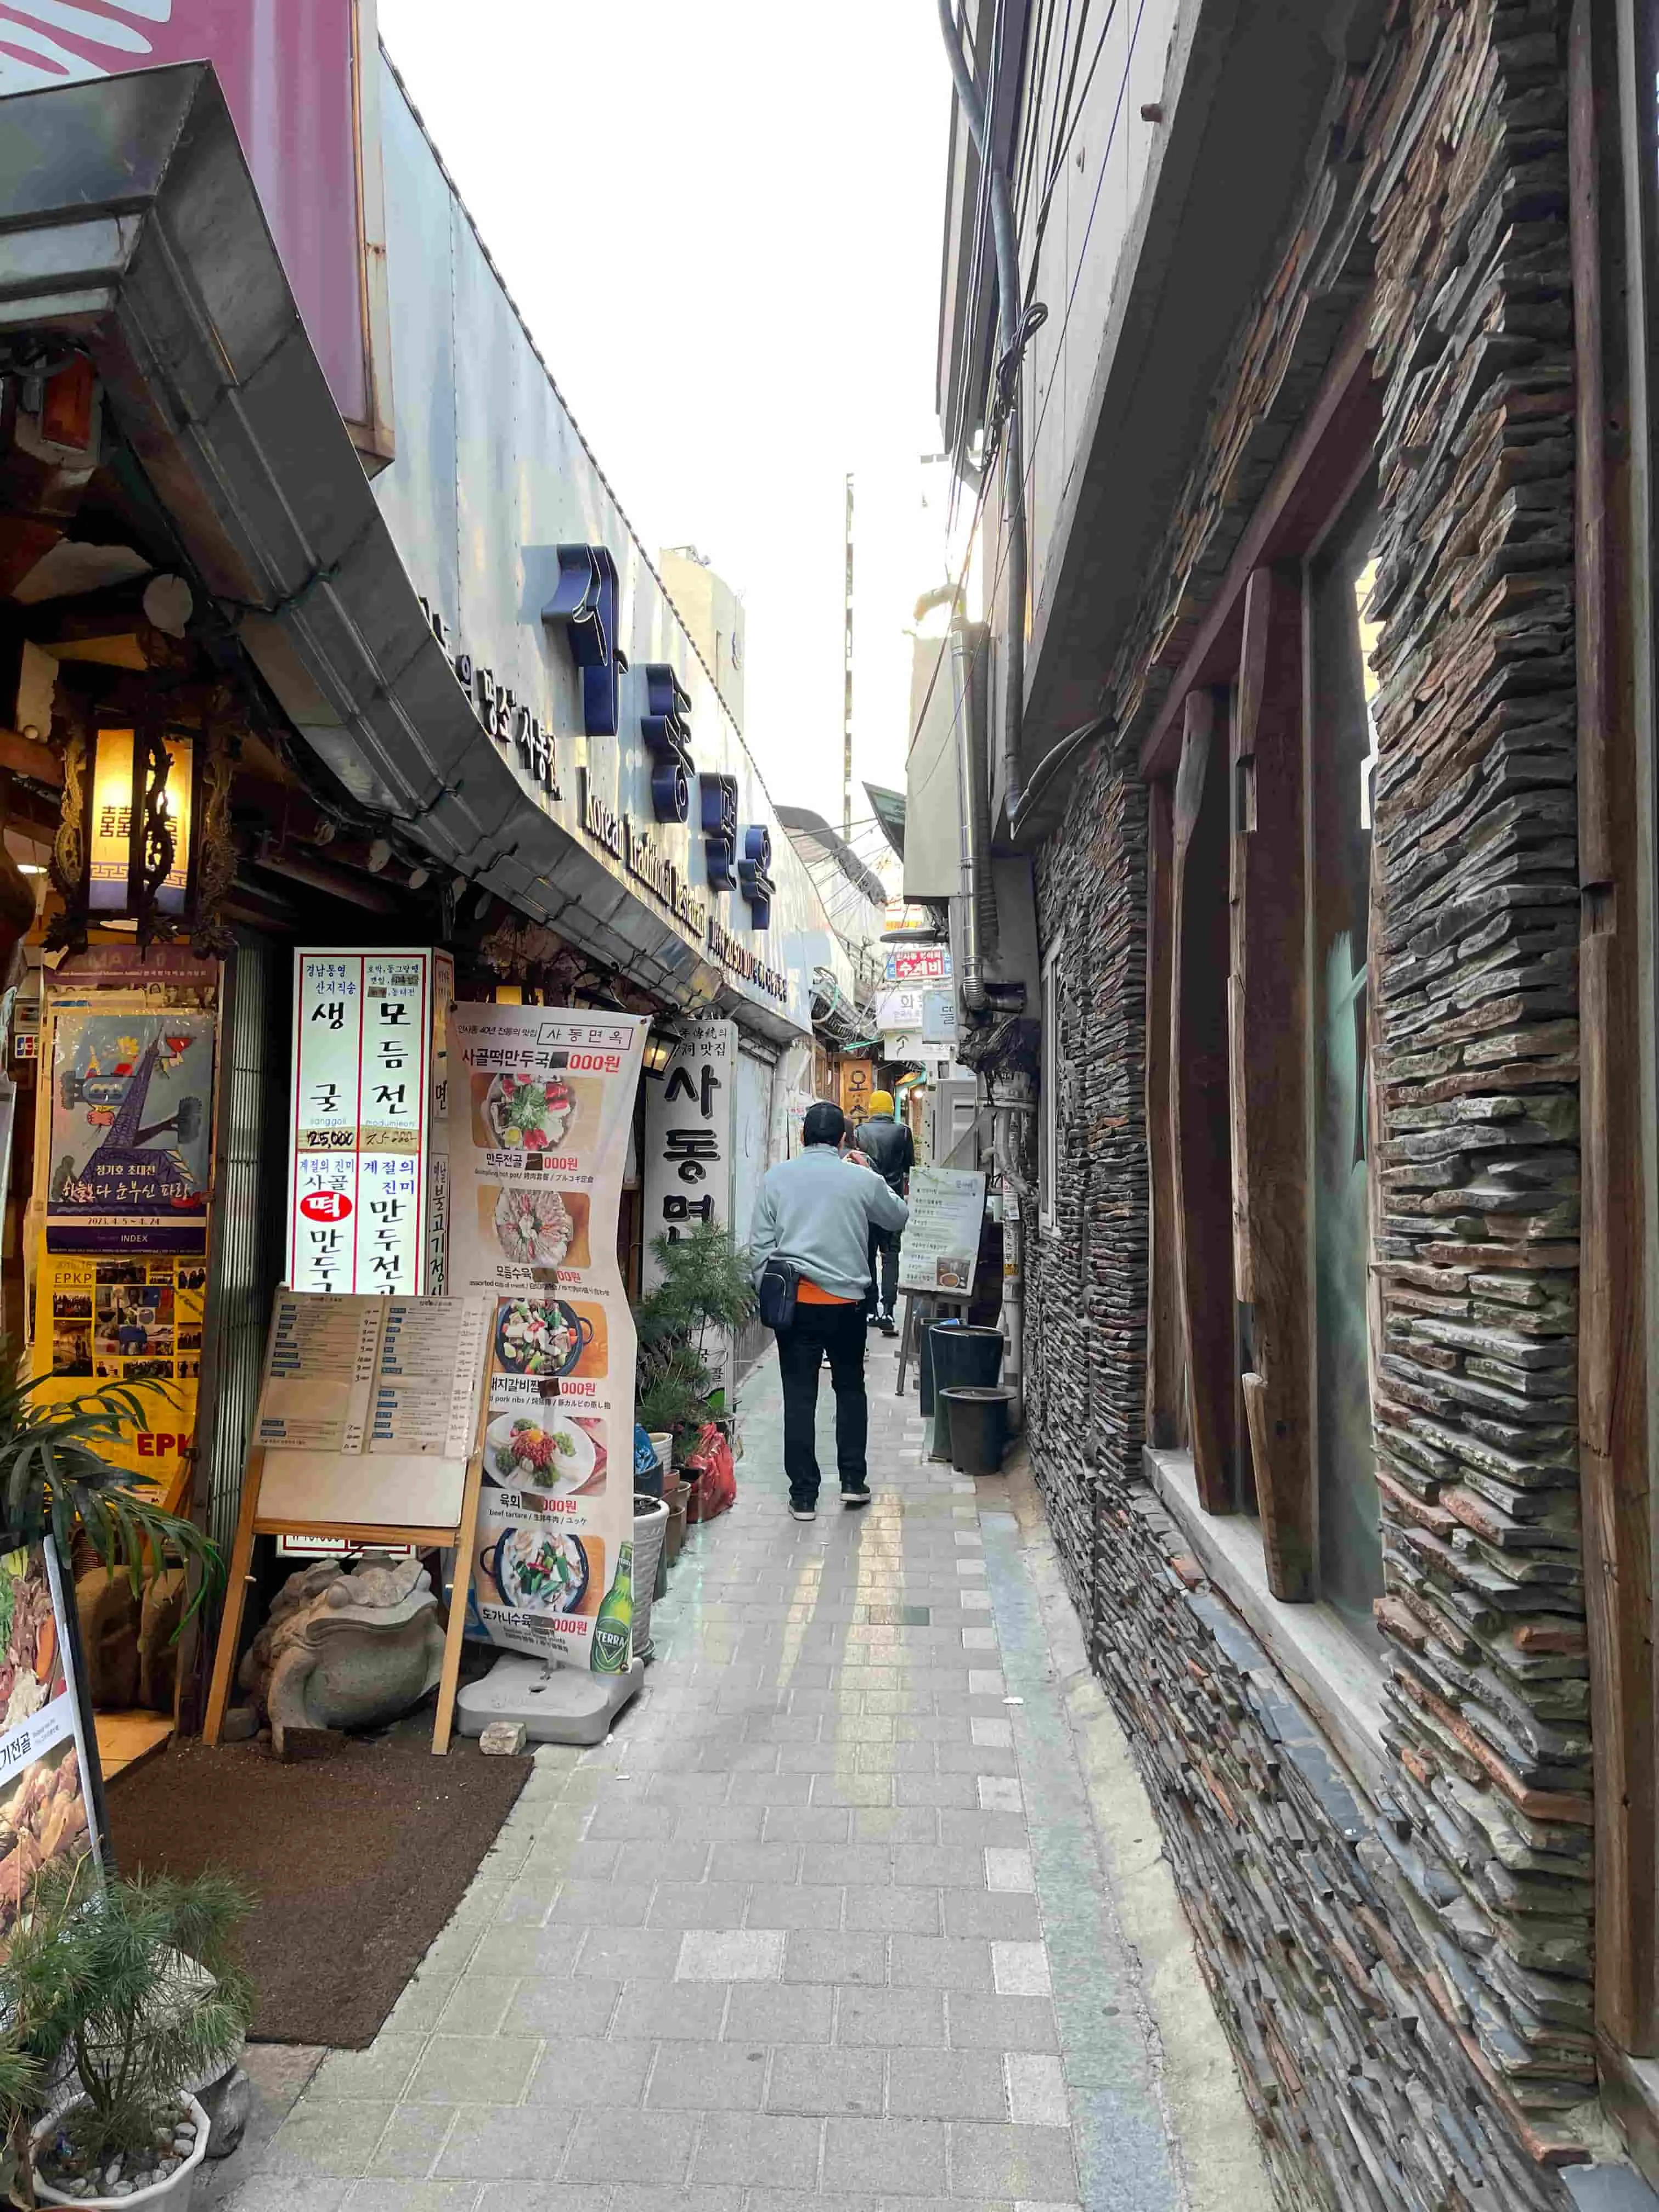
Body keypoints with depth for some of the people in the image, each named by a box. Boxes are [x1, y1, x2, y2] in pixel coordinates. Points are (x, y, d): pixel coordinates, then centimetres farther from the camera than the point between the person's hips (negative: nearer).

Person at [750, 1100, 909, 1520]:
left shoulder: (777, 1177, 0)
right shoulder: (862, 1180, -3)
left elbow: (760, 1244, 1)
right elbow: (899, 1218, 15)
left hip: (794, 1300, 0)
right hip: (846, 1301, 0)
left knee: (799, 1396, 6)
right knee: (850, 1388, 19)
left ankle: (803, 1495, 10)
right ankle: (853, 1480, 21)